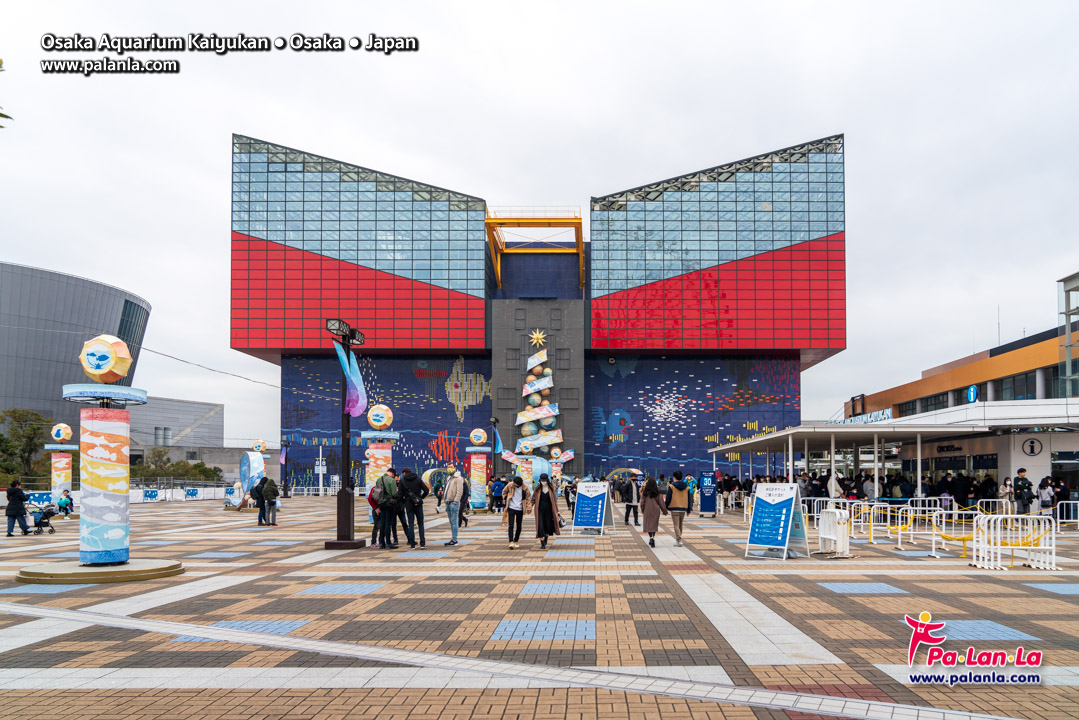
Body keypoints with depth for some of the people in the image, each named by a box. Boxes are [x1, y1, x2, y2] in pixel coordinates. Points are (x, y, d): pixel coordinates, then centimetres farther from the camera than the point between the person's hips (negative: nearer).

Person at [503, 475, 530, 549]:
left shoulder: (524, 488, -7)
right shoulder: (510, 485, -7)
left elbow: (528, 497, 7)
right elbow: (504, 492, 11)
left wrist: (528, 506, -2)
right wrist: (506, 499, 0)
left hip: (520, 509, 1)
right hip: (511, 508, -1)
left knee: (519, 526, 8)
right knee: (511, 525, -11)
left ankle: (516, 541, 23)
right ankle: (511, 542, -15)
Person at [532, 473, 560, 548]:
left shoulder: (551, 488, 1)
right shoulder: (538, 488, 0)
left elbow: (555, 499, 5)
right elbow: (533, 498, 7)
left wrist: (556, 510, 3)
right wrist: (532, 508, 0)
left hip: (549, 510, 1)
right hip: (540, 510, -1)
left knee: (548, 526, 7)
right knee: (540, 526, -10)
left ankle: (545, 539, 34)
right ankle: (542, 543, -6)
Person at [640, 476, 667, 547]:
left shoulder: (644, 493, -6)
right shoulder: (658, 493, -5)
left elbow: (642, 502, -1)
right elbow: (661, 503, -1)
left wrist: (642, 510, 15)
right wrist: (664, 511, 9)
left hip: (647, 511, -1)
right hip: (656, 511, 1)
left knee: (648, 524, 4)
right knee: (654, 524, 12)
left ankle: (651, 537, -13)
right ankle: (653, 537, 10)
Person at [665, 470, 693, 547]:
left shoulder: (671, 486, -6)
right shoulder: (687, 487, 8)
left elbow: (668, 498, -6)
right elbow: (689, 499, 10)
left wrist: (667, 507, 5)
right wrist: (688, 510, 14)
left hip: (674, 509, -4)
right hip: (683, 509, 4)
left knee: (676, 525, -4)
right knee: (680, 525, 18)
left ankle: (679, 541, -13)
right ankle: (678, 539, 26)